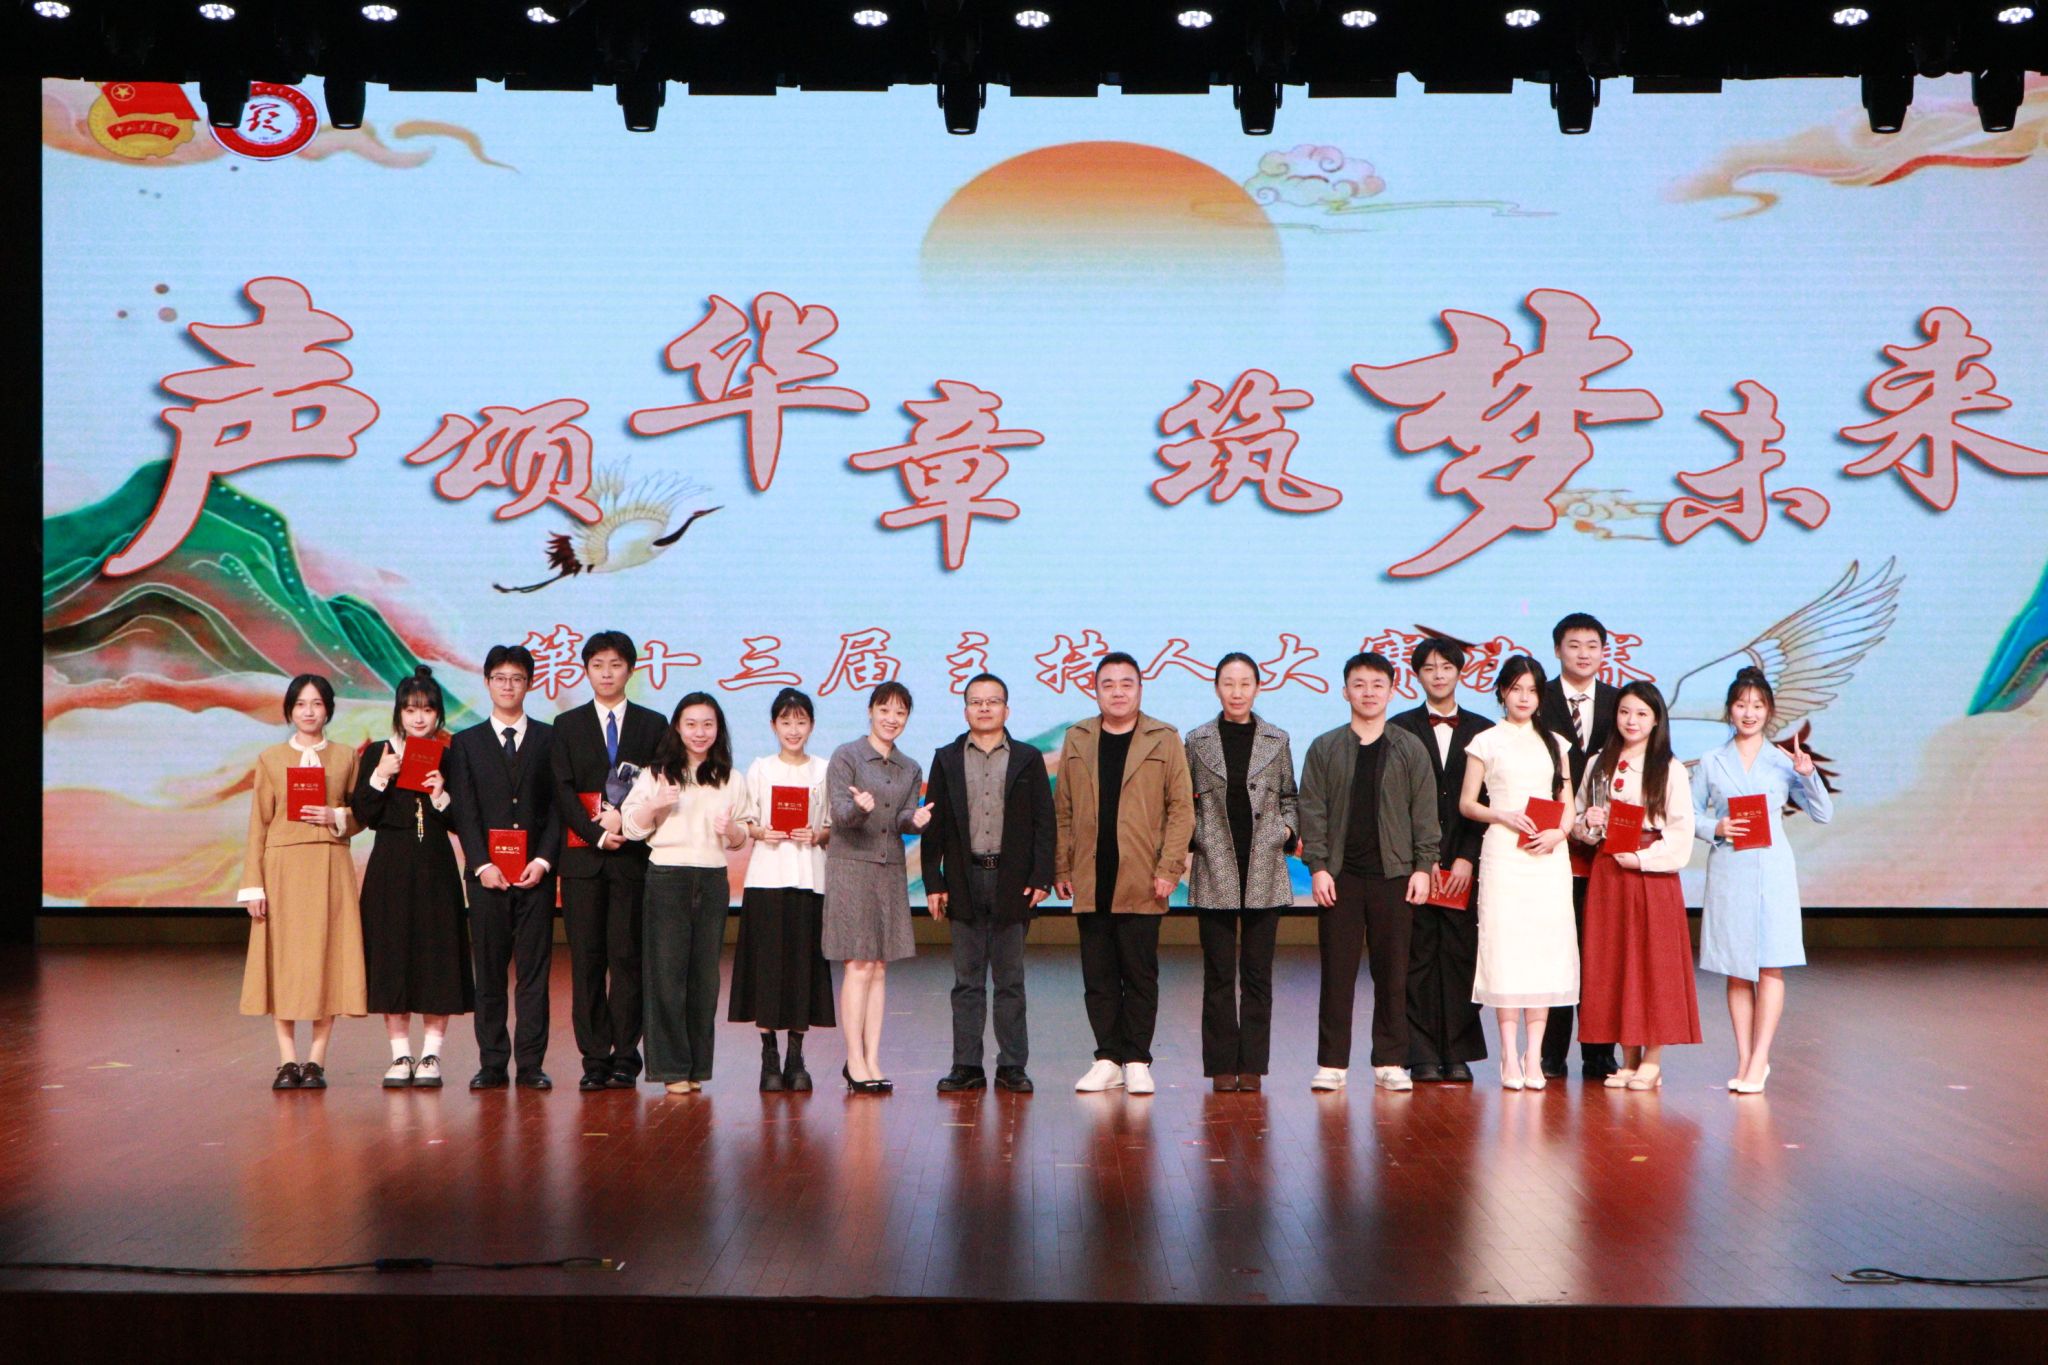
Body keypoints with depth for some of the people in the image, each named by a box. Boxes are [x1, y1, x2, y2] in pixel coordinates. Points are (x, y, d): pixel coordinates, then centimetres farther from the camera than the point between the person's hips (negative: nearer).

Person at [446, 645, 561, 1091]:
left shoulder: (549, 739, 9)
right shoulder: (467, 743, 10)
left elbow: (558, 806, 4)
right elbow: (464, 812, 3)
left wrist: (543, 860, -8)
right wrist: (482, 864, -9)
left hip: (536, 872, 0)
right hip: (487, 874, 0)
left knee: (534, 969, 0)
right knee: (489, 971, 2)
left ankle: (531, 1063, 3)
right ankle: (492, 1063, 7)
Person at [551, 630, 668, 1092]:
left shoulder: (653, 724, 10)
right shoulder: (568, 725, 12)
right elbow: (563, 792, 3)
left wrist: (625, 819, -11)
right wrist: (597, 833, -10)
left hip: (633, 857, -1)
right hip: (582, 856, 1)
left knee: (627, 957, -2)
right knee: (586, 959, -1)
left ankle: (625, 1056, 2)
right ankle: (594, 1058, 2)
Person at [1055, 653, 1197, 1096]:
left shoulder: (1165, 741, 4)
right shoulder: (1076, 740, 12)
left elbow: (1181, 808, 0)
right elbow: (1062, 809, 12)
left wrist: (1169, 869, -8)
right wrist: (1061, 867, 5)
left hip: (1141, 885, -2)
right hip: (1091, 884, 3)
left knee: (1140, 976, 1)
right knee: (1098, 977, 6)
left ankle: (1137, 1061, 9)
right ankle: (1108, 1059, 14)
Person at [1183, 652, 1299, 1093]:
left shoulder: (1276, 740, 7)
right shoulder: (1198, 741, 6)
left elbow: (1289, 798, 15)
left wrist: (1287, 829, -3)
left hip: (1264, 871, 1)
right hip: (1215, 870, -1)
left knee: (1258, 972, 2)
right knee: (1218, 974, 1)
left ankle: (1252, 1065, 7)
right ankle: (1222, 1065, 7)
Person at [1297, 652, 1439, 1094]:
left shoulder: (1410, 750, 8)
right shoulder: (1324, 749, 6)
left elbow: (1424, 813, 6)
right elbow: (1312, 811, 3)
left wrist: (1423, 867, -2)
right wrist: (1317, 866, -5)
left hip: (1394, 874, 0)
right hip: (1340, 874, 0)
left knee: (1393, 971, 3)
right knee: (1337, 971, 1)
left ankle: (1390, 1062, 10)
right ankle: (1331, 1063, 6)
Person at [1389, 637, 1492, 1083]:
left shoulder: (1482, 731, 10)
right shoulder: (1400, 729, 7)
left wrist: (1468, 858, -5)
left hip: (1464, 863, 1)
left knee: (1461, 957, 1)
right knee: (1417, 959, -1)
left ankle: (1458, 1055, 7)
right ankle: (1423, 1057, 3)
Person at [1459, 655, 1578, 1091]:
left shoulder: (1555, 743, 16)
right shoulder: (1486, 742, 7)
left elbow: (1568, 804, 15)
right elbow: (1466, 804, 6)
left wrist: (1557, 833, -5)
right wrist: (1503, 817, -11)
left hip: (1549, 855, 3)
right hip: (1503, 853, -3)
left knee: (1545, 949, -2)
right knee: (1505, 947, -7)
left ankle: (1534, 1056, 1)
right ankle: (1510, 1057, -4)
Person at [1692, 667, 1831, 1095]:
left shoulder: (1784, 762, 6)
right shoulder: (1711, 762, 8)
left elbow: (1823, 815, 3)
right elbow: (1691, 815, 8)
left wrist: (1808, 775, -11)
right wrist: (1716, 828, -10)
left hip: (1772, 870, -1)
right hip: (1727, 870, 1)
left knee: (1771, 966, -5)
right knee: (1736, 970, 4)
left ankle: (1759, 1061, -3)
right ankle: (1744, 1059, 10)